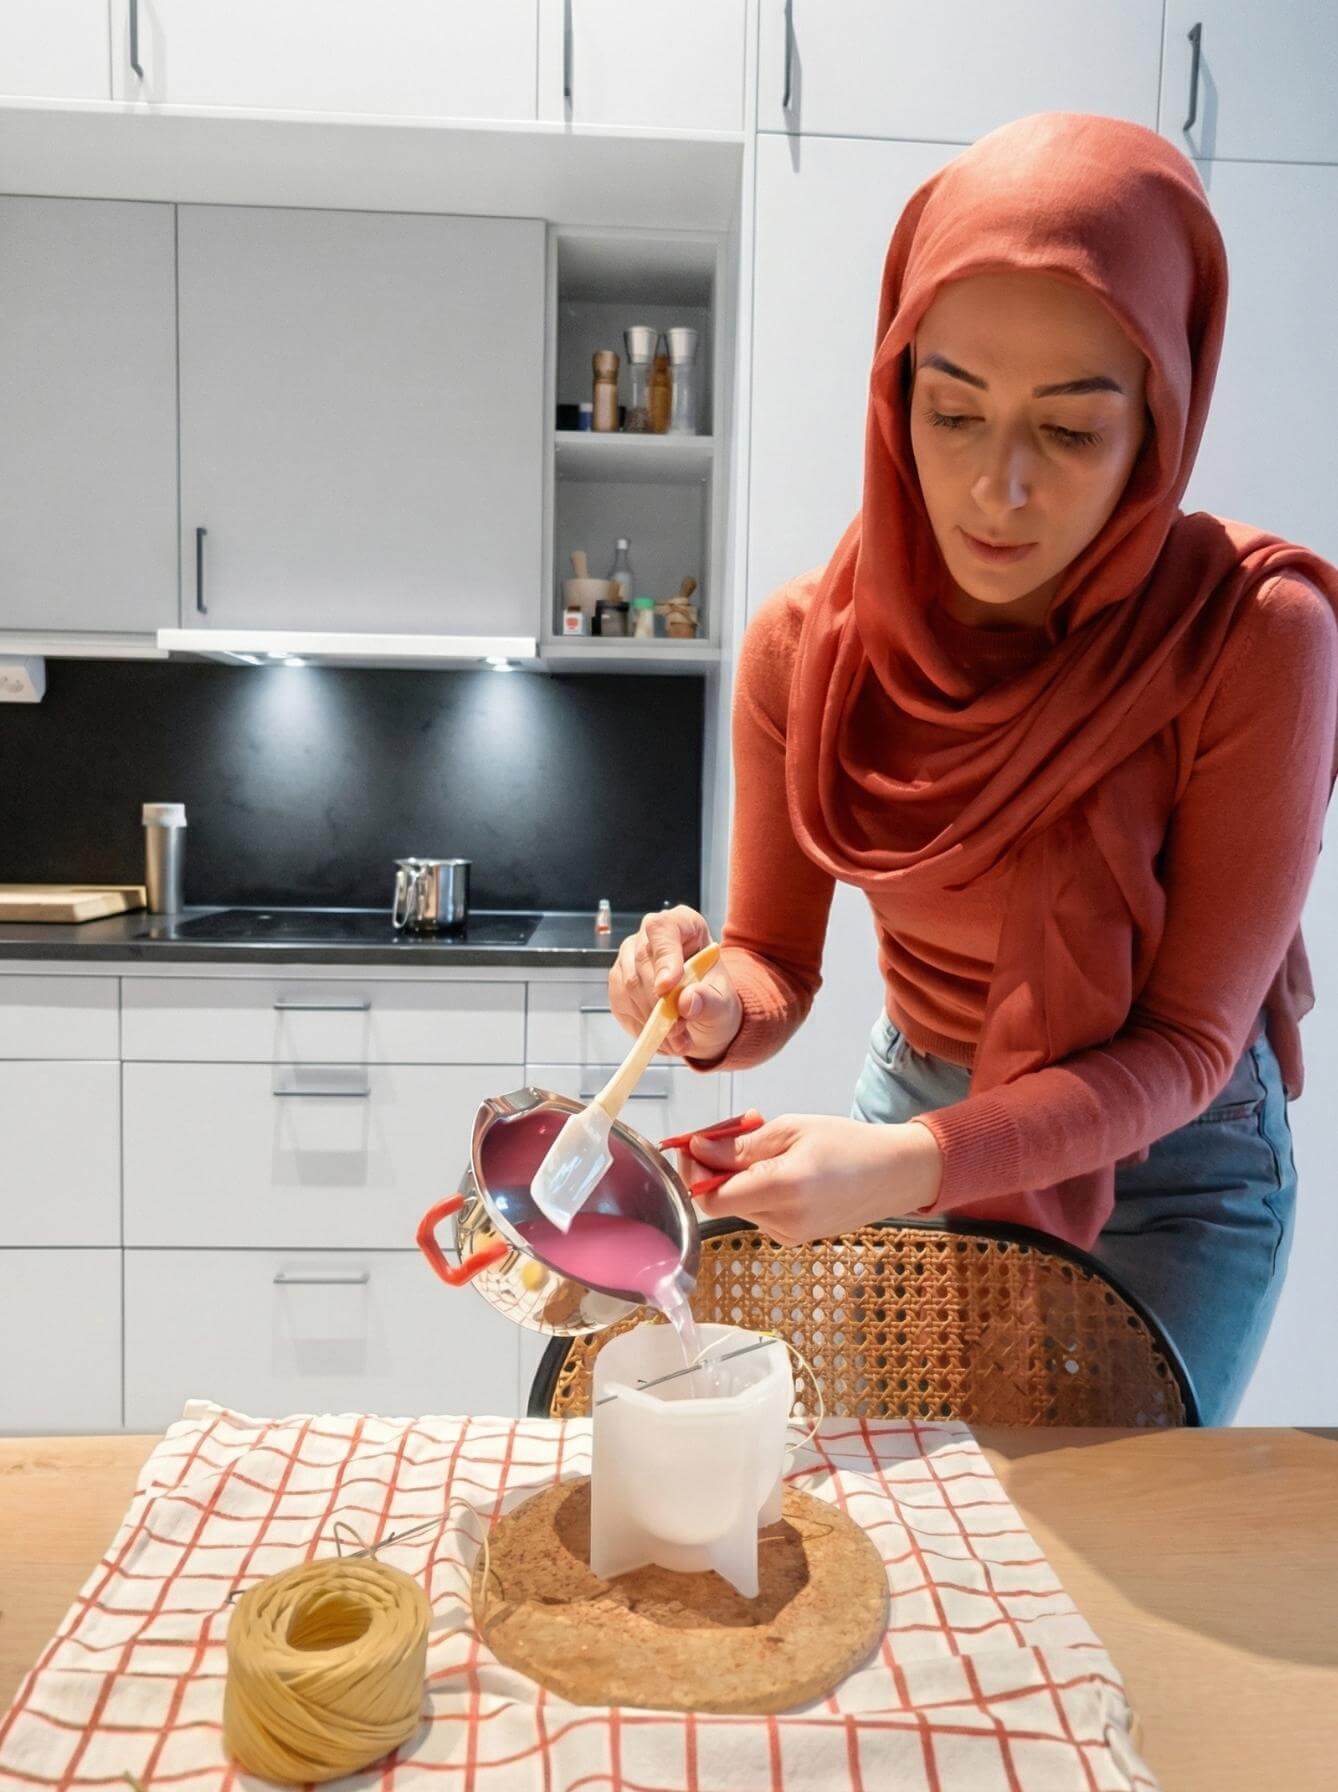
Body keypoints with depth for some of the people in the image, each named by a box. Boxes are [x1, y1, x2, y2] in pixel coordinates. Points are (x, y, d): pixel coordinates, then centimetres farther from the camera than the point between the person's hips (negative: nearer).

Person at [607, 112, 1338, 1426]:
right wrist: (714, 1008, -32)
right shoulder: (806, 643, -16)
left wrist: (920, 1162, -35)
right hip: (911, 1108, 3)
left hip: (1164, 1163, -2)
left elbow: (1190, 1040, -22)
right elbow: (775, 968, -9)